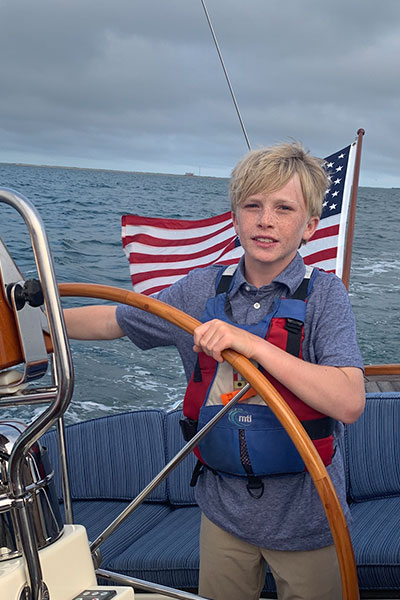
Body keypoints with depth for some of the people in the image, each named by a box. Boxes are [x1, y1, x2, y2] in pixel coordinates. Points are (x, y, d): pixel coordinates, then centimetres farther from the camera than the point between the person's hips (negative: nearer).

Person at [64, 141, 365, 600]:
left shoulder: (323, 294, -13)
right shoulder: (203, 290, -3)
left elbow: (349, 403, -26)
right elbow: (113, 321, 9)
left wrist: (252, 343, -32)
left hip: (305, 515, -3)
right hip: (225, 507, 3)